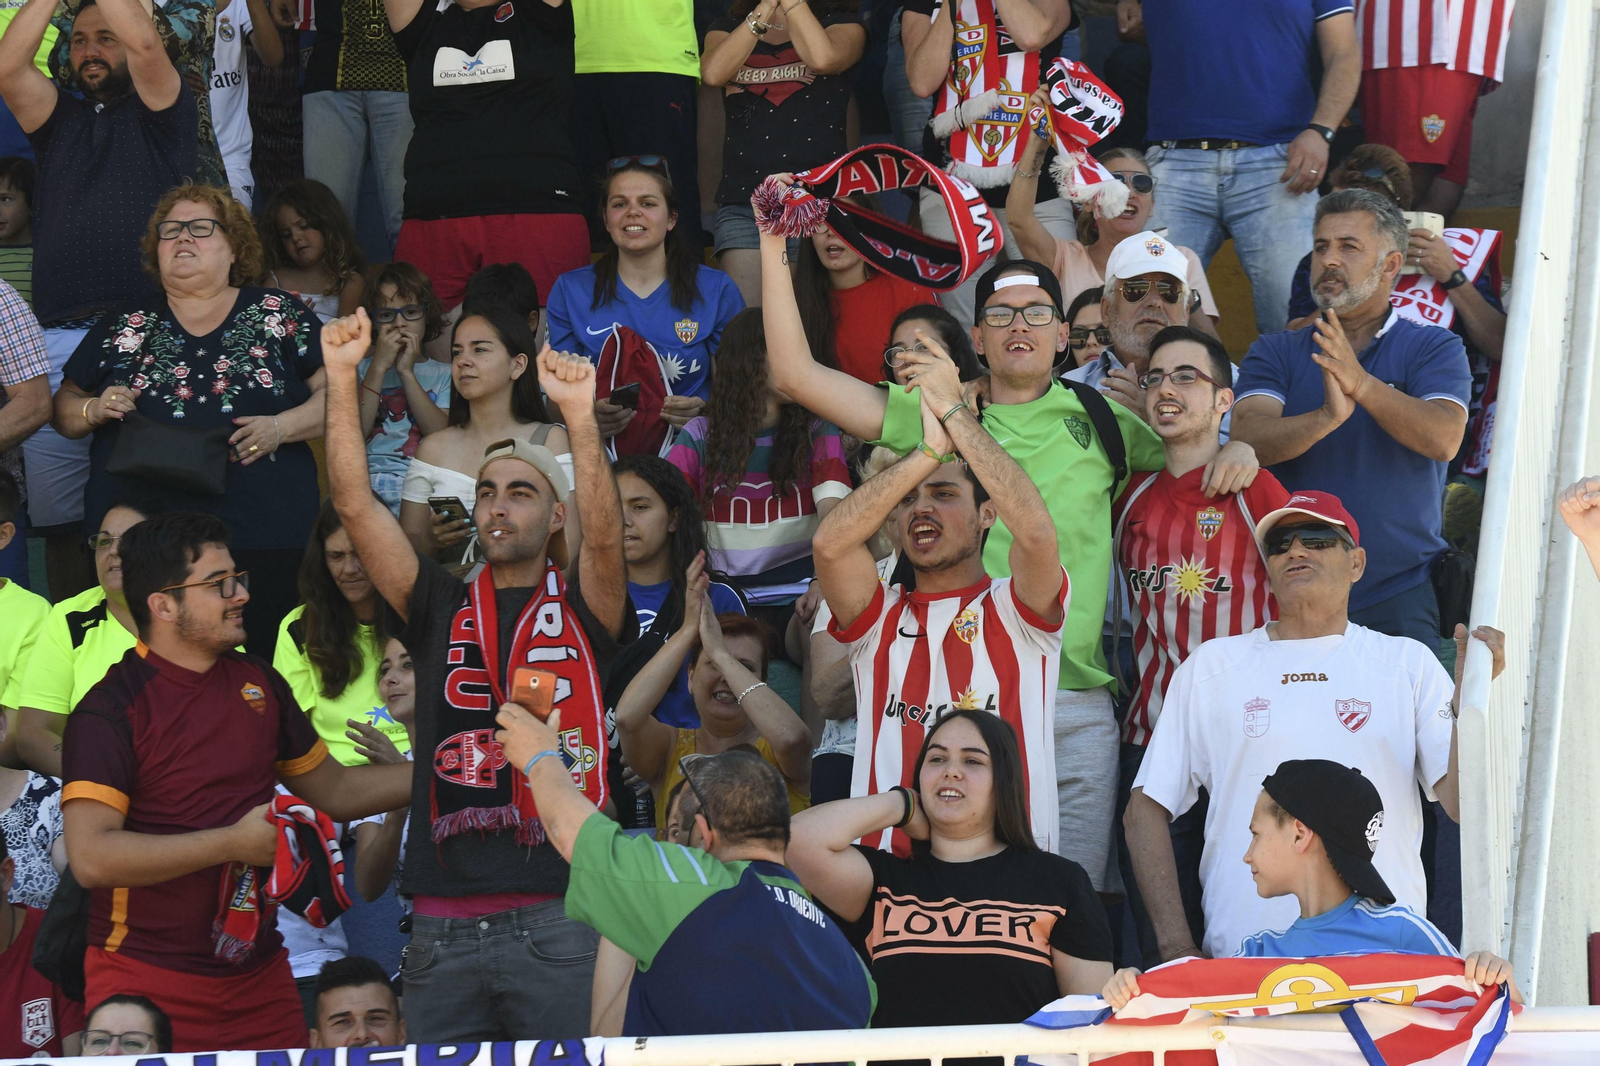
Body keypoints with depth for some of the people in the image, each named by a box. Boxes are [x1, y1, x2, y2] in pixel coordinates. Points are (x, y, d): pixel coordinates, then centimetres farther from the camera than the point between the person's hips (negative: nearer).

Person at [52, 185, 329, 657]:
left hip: (262, 543, -1)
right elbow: (64, 407, 19)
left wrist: (281, 428, -10)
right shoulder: (123, 327, 15)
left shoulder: (279, 315, 9)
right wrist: (93, 411, -2)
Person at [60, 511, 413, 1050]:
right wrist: (234, 843, -18)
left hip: (259, 979, 6)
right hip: (147, 983, -6)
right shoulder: (112, 708, -11)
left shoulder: (259, 683, 11)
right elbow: (91, 856, -21)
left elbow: (334, 791, 22)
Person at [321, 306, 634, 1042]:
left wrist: (580, 415, -27)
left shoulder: (580, 609, 8)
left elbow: (604, 534, -13)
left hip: (558, 919, -3)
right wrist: (341, 378, -4)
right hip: (443, 927, 3)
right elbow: (354, 504, 7)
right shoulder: (441, 611, 15)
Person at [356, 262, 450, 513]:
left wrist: (406, 372, -1)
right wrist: (379, 368, -1)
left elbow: (442, 435, -1)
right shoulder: (359, 370, 19)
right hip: (367, 480, 0)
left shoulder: (444, 374, 19)